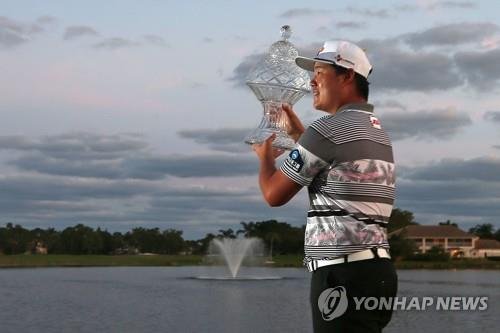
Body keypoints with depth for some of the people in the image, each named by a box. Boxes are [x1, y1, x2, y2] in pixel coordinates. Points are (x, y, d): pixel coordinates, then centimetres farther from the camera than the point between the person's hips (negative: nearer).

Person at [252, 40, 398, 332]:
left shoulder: (330, 128, -10)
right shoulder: (376, 130, 18)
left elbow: (274, 194, -4)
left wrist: (265, 156, 17)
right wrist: (298, 132, 32)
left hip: (345, 274, -9)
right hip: (375, 268, 10)